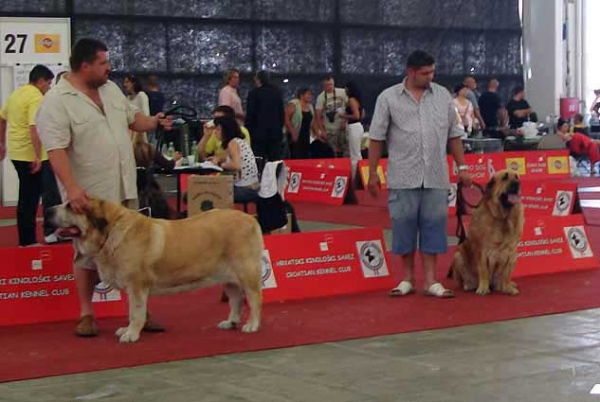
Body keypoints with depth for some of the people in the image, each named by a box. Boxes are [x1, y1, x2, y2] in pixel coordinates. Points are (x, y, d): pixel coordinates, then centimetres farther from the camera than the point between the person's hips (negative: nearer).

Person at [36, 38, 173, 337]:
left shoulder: (111, 90, 9)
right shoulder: (56, 102, -15)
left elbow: (132, 119, 23)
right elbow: (56, 150, -23)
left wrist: (154, 122, 4)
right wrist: (72, 188, -32)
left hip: (124, 190, 7)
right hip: (88, 195, -7)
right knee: (88, 255, 3)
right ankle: (86, 314, 16)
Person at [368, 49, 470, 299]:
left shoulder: (443, 96, 8)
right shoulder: (388, 98, 0)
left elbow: (453, 135, 12)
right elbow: (376, 138, 2)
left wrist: (462, 167, 8)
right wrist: (373, 173, 0)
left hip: (436, 176, 2)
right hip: (403, 176, -2)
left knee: (433, 225, 3)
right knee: (404, 224, 4)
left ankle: (431, 281, 10)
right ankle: (407, 278, 17)